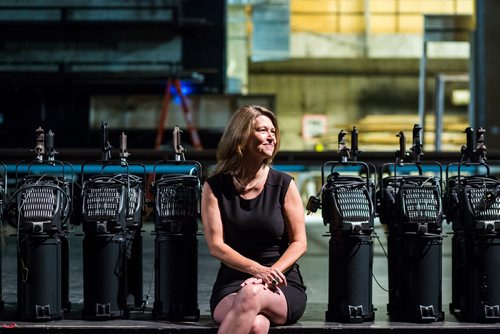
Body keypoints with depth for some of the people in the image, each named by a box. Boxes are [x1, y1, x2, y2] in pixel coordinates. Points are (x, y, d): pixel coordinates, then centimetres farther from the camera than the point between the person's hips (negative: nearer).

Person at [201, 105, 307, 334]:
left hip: (282, 285, 1)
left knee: (251, 295, -38)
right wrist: (257, 269, -18)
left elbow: (299, 242, 3)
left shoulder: (284, 185, 5)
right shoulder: (215, 187, 4)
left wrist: (271, 273, -15)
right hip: (232, 284, 0)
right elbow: (216, 246, -3)